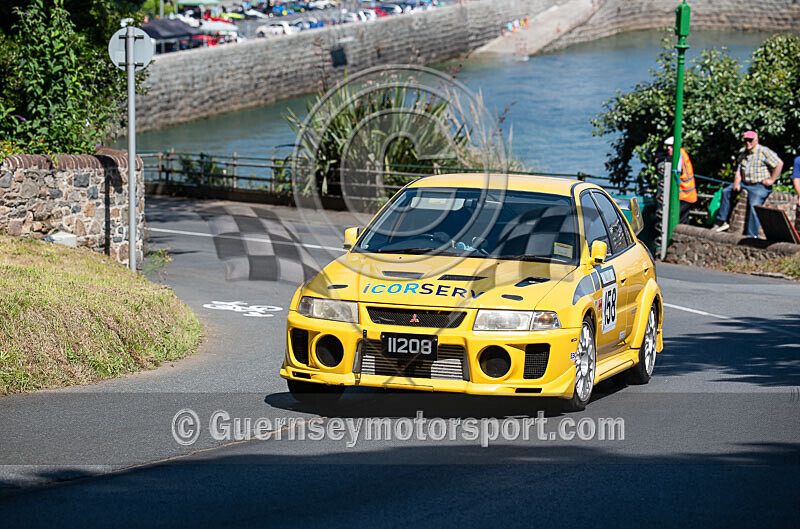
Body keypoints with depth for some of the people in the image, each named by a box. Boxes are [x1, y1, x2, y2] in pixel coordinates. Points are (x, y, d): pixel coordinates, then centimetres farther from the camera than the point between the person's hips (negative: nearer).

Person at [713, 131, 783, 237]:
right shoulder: (743, 154, 16)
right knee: (726, 192, 7)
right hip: (744, 183, 8)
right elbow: (738, 171, 14)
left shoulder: (764, 151, -8)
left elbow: (779, 164, -14)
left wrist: (771, 180, -14)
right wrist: (736, 183, -5)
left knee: (753, 206, -27)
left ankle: (751, 235, -31)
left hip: (760, 186, -8)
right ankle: (722, 221, 10)